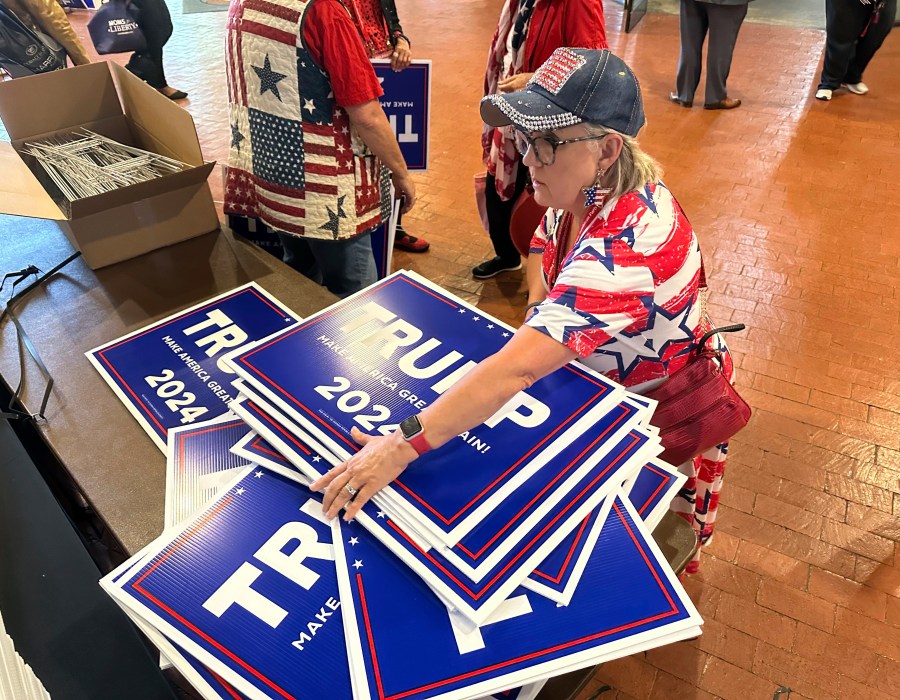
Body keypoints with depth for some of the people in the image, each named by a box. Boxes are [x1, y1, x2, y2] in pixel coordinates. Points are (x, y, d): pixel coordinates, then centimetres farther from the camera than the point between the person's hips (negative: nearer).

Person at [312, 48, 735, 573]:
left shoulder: (627, 242, -41)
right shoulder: (582, 188, -13)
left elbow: (517, 369, -50)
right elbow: (544, 246, 10)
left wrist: (401, 448, -51)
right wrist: (542, 320, -7)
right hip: (593, 376, 7)